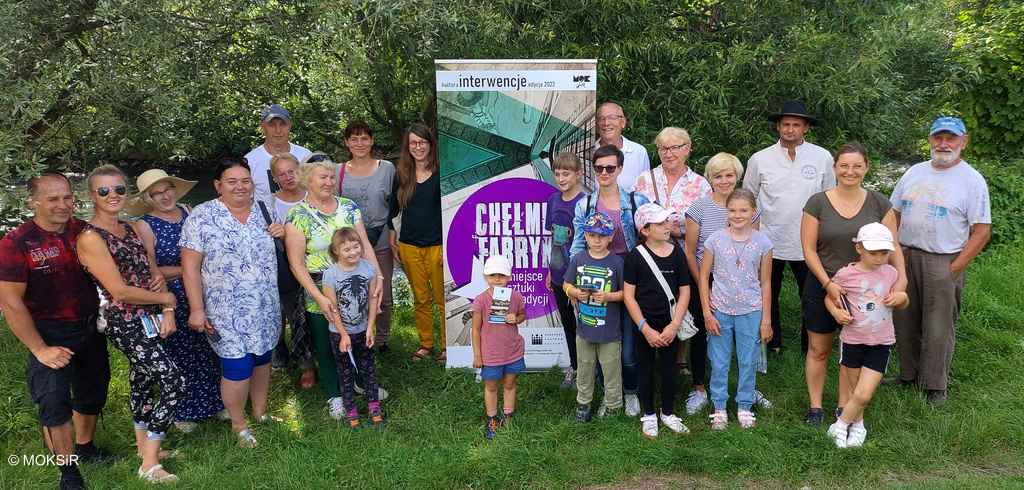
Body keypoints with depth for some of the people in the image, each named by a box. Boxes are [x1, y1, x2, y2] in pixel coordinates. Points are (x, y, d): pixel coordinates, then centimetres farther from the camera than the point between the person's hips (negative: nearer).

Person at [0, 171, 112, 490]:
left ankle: (84, 447, 44)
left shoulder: (84, 231, -4)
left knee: (93, 393, 19)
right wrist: (40, 349, -18)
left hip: (91, 327, 5)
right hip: (50, 333, -5)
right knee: (54, 402, -14)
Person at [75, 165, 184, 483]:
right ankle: (150, 464, 0)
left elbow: (155, 274, 11)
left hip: (152, 319, 7)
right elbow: (120, 291, -18)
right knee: (175, 384, -11)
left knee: (144, 379, 18)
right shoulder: (90, 237, -14)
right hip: (127, 324, -7)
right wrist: (166, 299, -8)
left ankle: (144, 444, 36)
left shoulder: (131, 229, 10)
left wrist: (168, 311, -3)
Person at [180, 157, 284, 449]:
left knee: (262, 358, 15)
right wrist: (196, 309, -14)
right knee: (238, 367, -4)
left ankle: (260, 412, 36)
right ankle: (239, 426, 17)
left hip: (266, 307, 5)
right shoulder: (202, 216, -8)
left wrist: (283, 232, -5)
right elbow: (190, 266, -9)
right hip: (228, 312, -4)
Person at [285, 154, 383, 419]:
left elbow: (365, 246, 2)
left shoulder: (348, 207, 2)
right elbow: (296, 264, -11)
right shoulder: (298, 215, -10)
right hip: (319, 295, -3)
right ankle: (334, 395, 30)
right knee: (326, 346, 11)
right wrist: (319, 297, -18)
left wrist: (377, 276, -12)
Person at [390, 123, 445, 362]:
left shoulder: (441, 173, -4)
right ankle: (425, 344, 22)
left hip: (437, 245, -3)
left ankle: (448, 345, 12)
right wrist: (392, 238, 9)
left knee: (443, 298, 0)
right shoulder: (402, 175, 7)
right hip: (409, 246, 4)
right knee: (420, 299, 10)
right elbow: (393, 208, 16)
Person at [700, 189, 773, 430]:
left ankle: (745, 407, 25)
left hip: (750, 311, 0)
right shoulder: (715, 240, -5)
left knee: (748, 362, 9)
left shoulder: (762, 243, -3)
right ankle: (719, 408, 22)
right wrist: (707, 313, -4)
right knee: (719, 363, 8)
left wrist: (766, 319, 2)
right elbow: (704, 277, 0)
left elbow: (765, 283, 2)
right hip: (720, 310, 0)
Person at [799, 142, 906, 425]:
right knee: (819, 349, 8)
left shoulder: (879, 204, 0)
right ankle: (815, 405, 23)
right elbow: (809, 249, -7)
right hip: (822, 287, -1)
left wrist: (901, 276, -17)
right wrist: (828, 283, -16)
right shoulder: (817, 203, -6)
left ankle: (844, 407, 26)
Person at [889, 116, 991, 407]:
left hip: (943, 263, -5)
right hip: (905, 257, 5)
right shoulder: (914, 173, 10)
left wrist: (954, 269, -12)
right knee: (904, 322, 12)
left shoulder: (972, 181, -5)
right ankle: (908, 375, 28)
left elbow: (981, 232, -8)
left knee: (938, 329, 1)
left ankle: (936, 386, 16)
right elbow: (894, 214, 15)